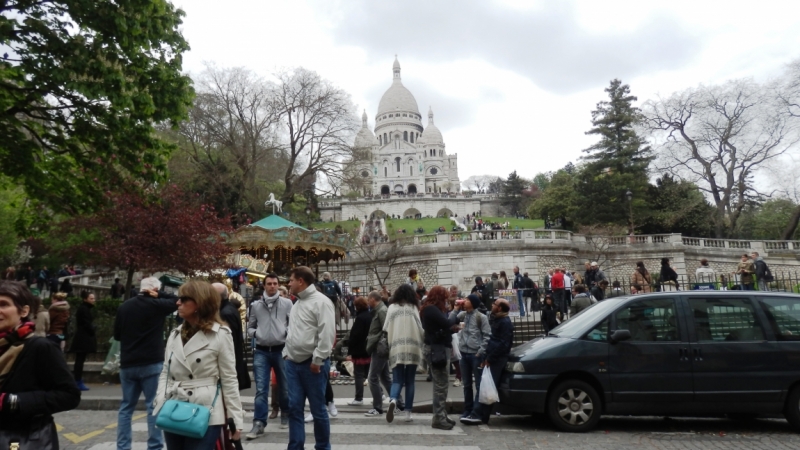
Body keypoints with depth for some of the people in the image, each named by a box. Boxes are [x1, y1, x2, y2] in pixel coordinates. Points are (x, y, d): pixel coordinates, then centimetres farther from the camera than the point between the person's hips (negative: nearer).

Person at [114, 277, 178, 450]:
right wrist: (158, 295, -2)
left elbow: (117, 335, 14)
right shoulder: (156, 305, -11)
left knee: (126, 407, 14)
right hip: (151, 363, -5)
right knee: (154, 406, 2)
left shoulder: (124, 306, 5)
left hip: (127, 364, 5)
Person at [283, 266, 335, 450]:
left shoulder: (321, 301, -12)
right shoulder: (297, 303, 15)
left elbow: (327, 333, -18)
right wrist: (286, 353, 13)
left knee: (318, 409, 4)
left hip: (312, 364, -7)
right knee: (294, 408, 7)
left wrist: (317, 360, -19)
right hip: (293, 363, 7)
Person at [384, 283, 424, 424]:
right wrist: (420, 346, 12)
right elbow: (420, 329, -1)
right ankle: (408, 412, 11)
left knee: (397, 380, 6)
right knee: (409, 381, 11)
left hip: (396, 348, 0)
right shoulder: (414, 308, 2)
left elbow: (386, 329, 2)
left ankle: (393, 400, -23)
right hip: (412, 349, 0)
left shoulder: (392, 307, 4)